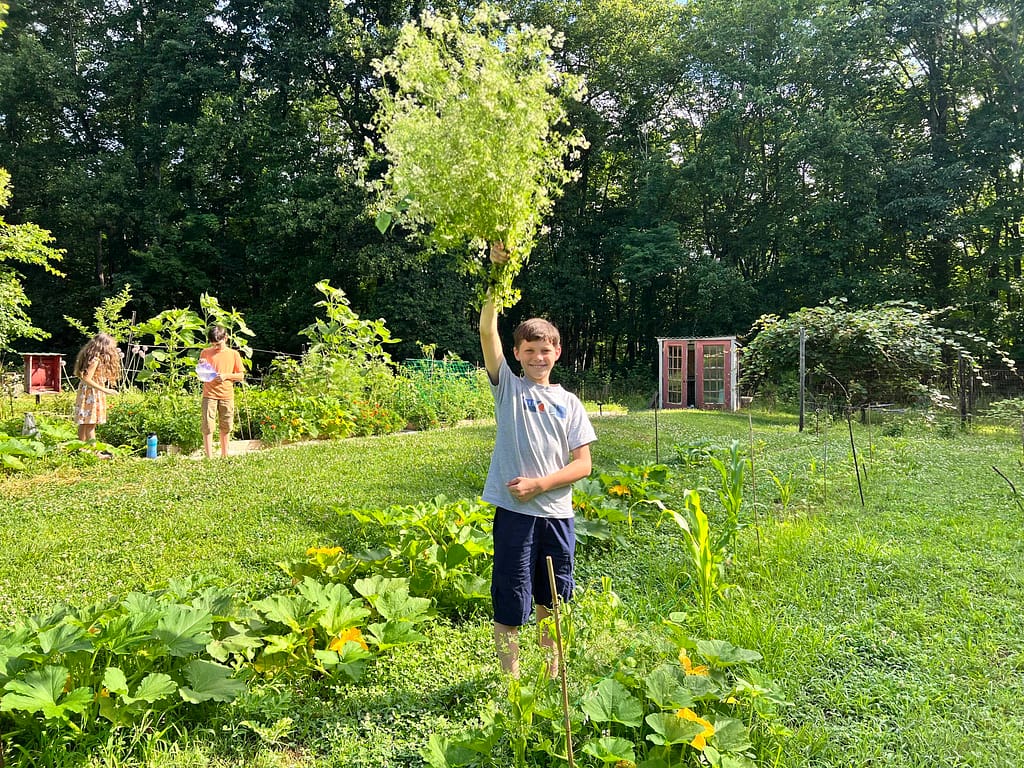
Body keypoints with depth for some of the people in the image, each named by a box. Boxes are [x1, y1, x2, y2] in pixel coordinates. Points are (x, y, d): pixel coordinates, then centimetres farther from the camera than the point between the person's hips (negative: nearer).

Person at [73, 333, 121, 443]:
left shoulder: (97, 359, 9)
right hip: (92, 394, -9)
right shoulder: (96, 360, -18)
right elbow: (86, 379, -22)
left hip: (85, 393, 9)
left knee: (84, 423, 13)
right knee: (91, 425, -7)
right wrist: (105, 390, -22)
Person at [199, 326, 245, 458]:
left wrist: (226, 375, -10)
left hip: (227, 395, 1)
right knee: (207, 426, -7)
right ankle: (209, 457, -4)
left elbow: (241, 375, 5)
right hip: (209, 395, -1)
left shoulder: (233, 354, 4)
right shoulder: (205, 353, 5)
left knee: (226, 427, 8)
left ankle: (224, 456, 20)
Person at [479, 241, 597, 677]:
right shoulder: (508, 388, 1)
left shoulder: (569, 403, 7)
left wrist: (540, 483, -10)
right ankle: (512, 680, 20)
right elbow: (487, 331, -11)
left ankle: (552, 674, 35)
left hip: (556, 513, 3)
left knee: (552, 602, 17)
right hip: (514, 511, -3)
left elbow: (583, 464, 3)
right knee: (509, 606, 2)